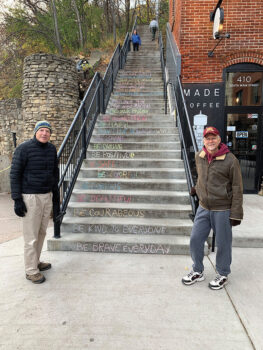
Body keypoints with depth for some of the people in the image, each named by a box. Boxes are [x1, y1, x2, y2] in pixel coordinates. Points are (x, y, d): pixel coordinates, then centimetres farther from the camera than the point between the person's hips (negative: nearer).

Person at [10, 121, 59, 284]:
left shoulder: (52, 149, 7)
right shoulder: (24, 148, -9)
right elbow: (15, 174, -8)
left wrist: (56, 198, 15)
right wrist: (17, 200, -13)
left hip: (47, 196, 6)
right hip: (30, 197, -6)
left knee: (42, 232, 15)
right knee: (31, 237, 2)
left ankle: (36, 262, 32)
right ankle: (31, 271, 16)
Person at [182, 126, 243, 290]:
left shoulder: (230, 160, -13)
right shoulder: (199, 157, 3)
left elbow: (237, 189, -11)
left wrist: (235, 213, -12)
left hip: (222, 210, -5)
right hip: (203, 208, 5)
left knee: (223, 244, 9)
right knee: (195, 240, 9)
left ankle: (223, 275, 33)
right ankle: (198, 272, 31)